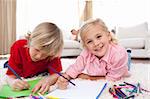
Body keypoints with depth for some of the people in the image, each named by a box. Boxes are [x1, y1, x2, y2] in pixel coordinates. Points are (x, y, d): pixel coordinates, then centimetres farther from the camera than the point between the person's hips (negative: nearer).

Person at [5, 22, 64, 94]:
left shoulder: (52, 53, -26)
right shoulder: (19, 47, -27)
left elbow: (56, 74, -30)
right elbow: (11, 75, -27)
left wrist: (48, 80, -52)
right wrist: (12, 82, -50)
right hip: (22, 82, 1)